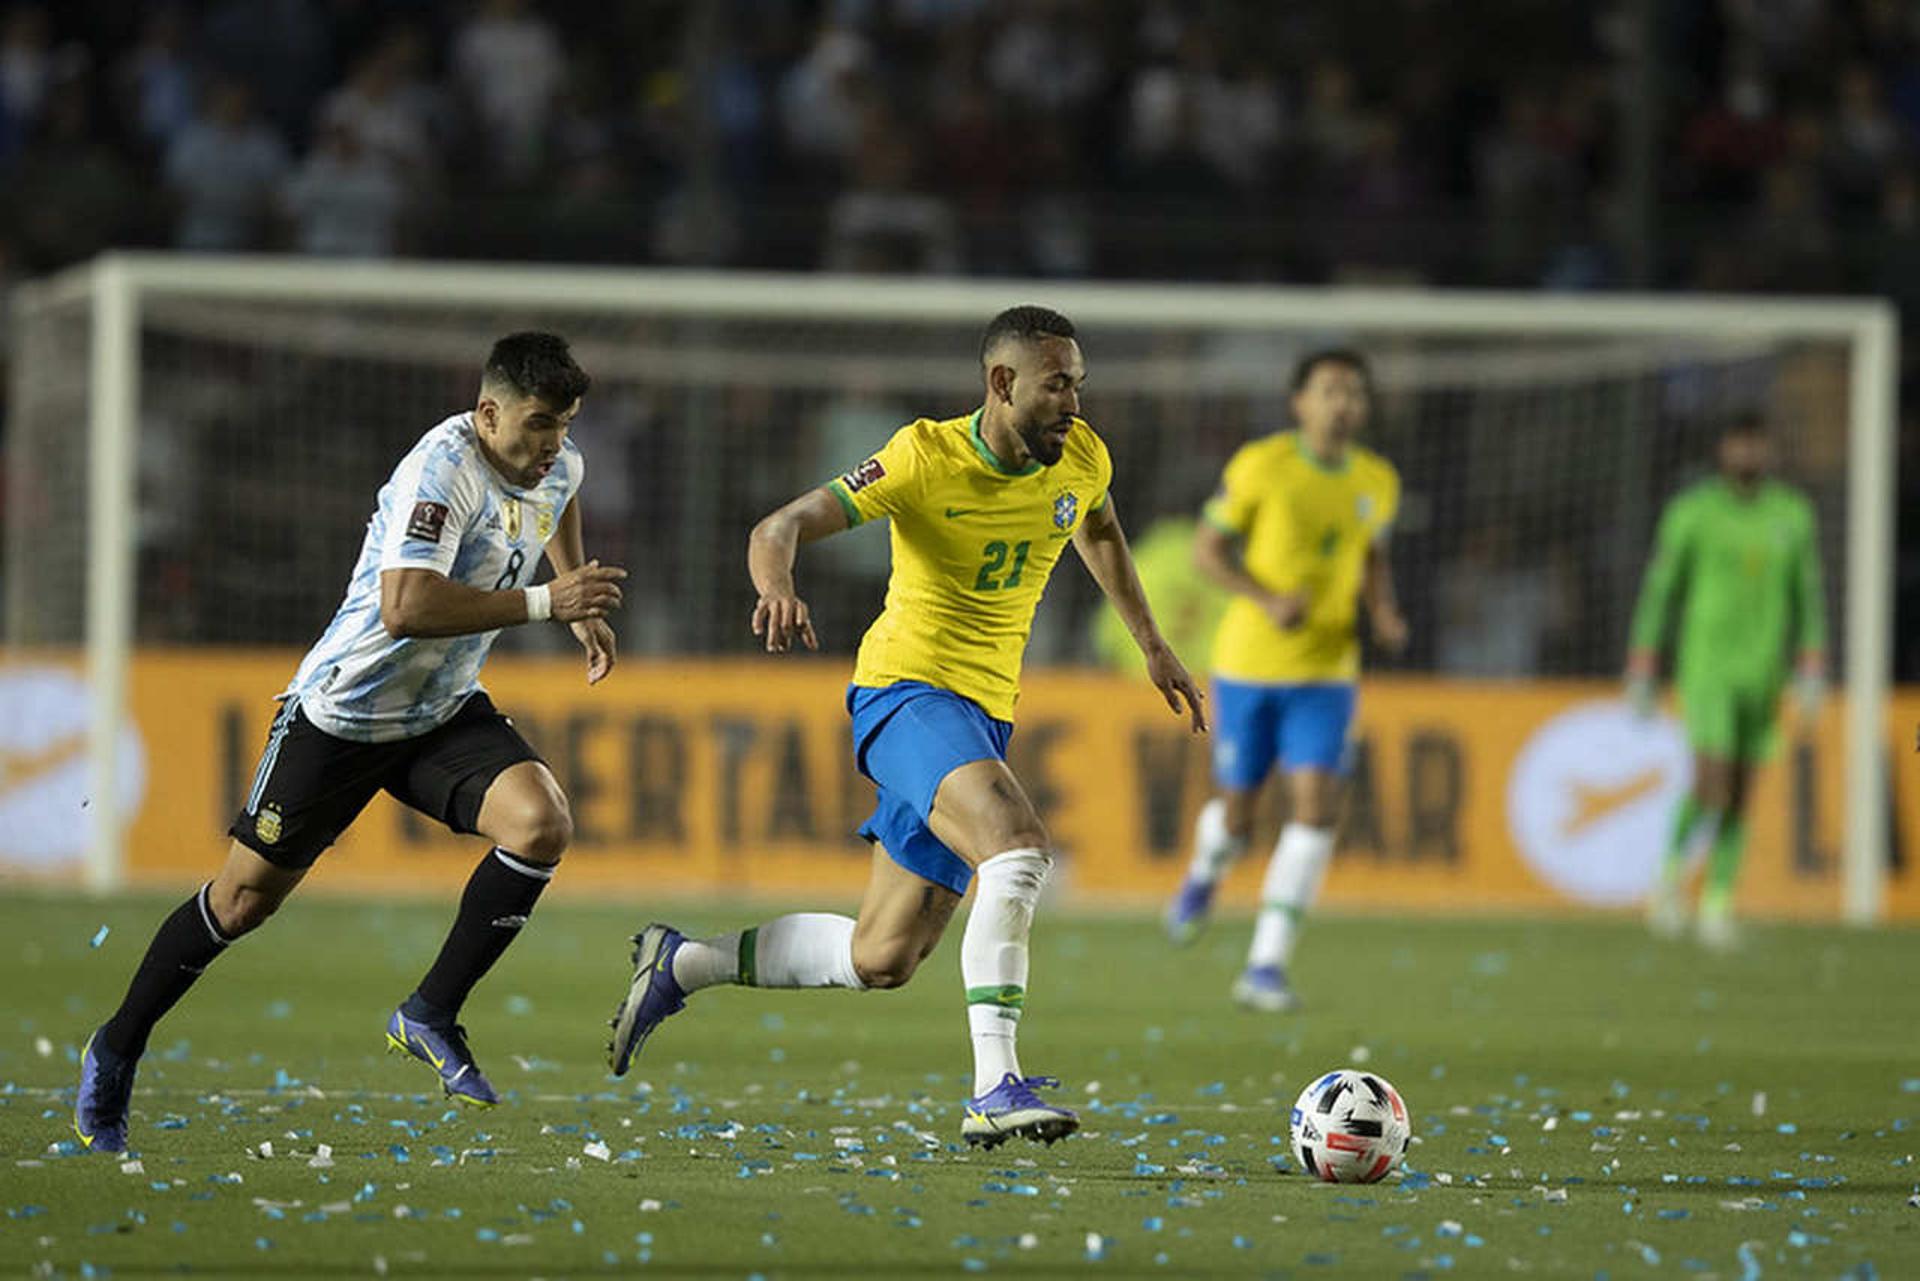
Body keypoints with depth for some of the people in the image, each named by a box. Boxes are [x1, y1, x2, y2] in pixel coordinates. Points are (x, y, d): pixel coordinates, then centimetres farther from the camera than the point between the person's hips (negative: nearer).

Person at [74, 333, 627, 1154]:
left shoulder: (559, 469, -1)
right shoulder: (443, 468, -27)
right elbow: (406, 607, -40)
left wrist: (581, 606, 23)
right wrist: (544, 604, -37)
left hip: (445, 714, 6)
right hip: (341, 712, -6)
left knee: (541, 824, -20)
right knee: (246, 897, 2)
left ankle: (431, 1016, -8)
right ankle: (117, 1049, 23)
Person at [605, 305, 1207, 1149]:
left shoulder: (1081, 460, 1)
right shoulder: (928, 456, -16)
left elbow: (1098, 532, 26)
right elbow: (783, 526, -23)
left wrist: (1152, 646, 28)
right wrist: (777, 587, -46)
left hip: (986, 712, 7)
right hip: (907, 691, -7)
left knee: (881, 961, 7)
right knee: (1019, 847, -33)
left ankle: (680, 964, 27)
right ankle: (994, 1089, -37)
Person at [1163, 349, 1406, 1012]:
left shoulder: (1378, 482, 3)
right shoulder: (1260, 465, -10)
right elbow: (1207, 548, -5)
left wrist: (1384, 614, -1)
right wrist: (1268, 600, -20)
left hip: (1326, 671, 2)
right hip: (1248, 663, -2)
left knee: (1316, 805, -14)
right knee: (1236, 810, 5)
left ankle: (1266, 965, -11)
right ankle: (1205, 874, 45)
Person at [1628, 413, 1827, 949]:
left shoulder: (1794, 516, 6)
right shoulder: (1692, 512, -5)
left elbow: (1809, 598, 10)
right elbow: (1659, 591, 0)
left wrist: (1813, 674, 0)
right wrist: (1640, 676, -2)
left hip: (1763, 674, 4)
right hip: (1705, 664, -4)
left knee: (1740, 794, 6)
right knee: (1713, 782, -16)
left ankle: (1718, 906, 15)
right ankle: (1670, 879, 6)